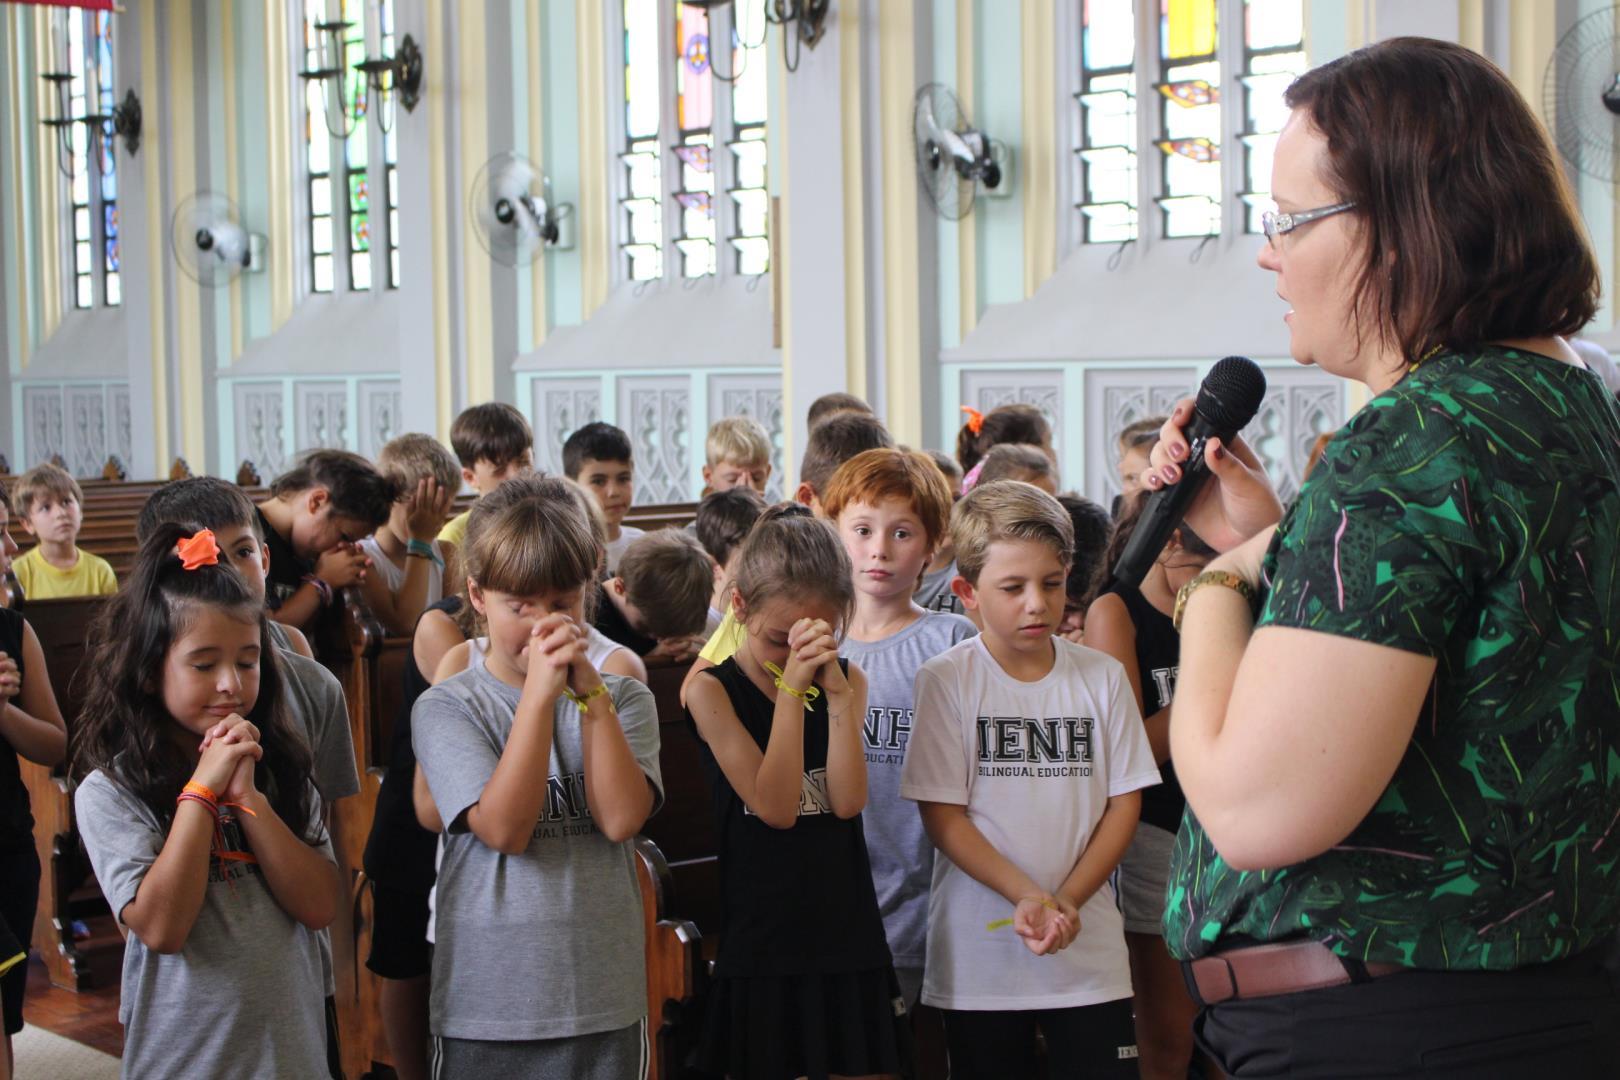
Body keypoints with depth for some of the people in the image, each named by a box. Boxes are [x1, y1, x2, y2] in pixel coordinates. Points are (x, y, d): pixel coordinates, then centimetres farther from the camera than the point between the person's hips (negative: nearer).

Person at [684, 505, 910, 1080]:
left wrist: (837, 692, -16)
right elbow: (776, 807, -17)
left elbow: (848, 802, -9)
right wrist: (791, 685, -19)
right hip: (761, 940, -3)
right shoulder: (713, 690, -5)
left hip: (847, 931, 3)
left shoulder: (846, 681, 5)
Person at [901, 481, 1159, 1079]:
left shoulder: (1102, 677, 2)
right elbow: (942, 816, -7)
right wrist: (1027, 897, -18)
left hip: (1090, 949, 2)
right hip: (979, 956, -1)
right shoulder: (945, 681, -4)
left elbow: (1124, 804, 3)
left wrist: (1067, 901, -11)